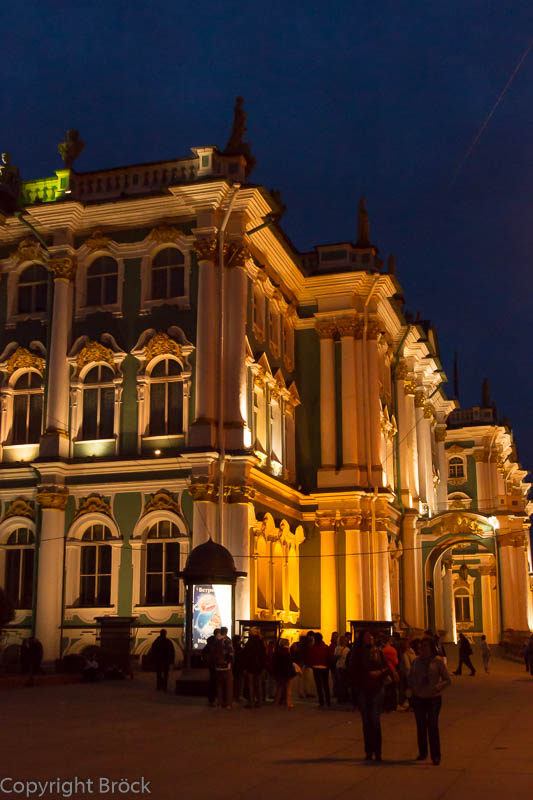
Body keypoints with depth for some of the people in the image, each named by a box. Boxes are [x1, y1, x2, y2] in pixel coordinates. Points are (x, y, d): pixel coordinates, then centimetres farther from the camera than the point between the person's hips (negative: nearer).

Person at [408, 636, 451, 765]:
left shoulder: (438, 661, -6)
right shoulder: (417, 660, 4)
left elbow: (447, 680, -4)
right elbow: (410, 676, 16)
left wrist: (436, 688, -18)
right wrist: (413, 687, -1)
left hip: (433, 698, -4)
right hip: (418, 698, 4)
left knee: (433, 726, -6)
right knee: (421, 726, 11)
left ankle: (436, 756, 2)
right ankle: (422, 753, 25)